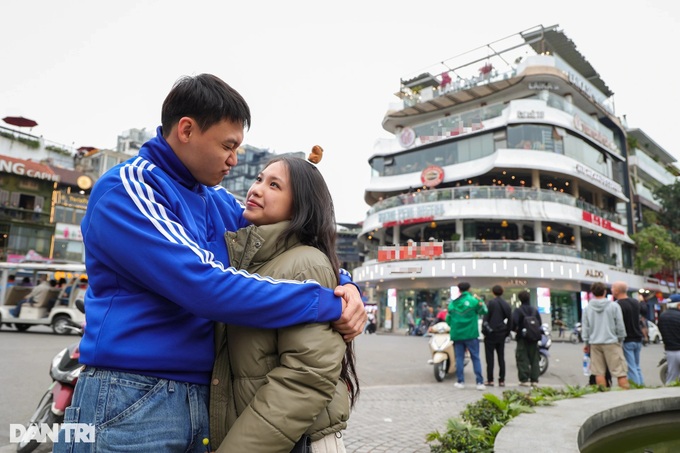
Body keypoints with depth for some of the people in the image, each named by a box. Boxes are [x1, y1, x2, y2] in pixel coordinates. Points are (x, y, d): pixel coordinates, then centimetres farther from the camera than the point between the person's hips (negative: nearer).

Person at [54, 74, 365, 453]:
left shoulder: (218, 201, 7)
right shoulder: (126, 189, -14)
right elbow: (206, 286, -26)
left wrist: (345, 285, -5)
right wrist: (327, 304, -21)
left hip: (205, 401, 7)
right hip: (130, 403, -6)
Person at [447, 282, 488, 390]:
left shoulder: (452, 303, 3)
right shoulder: (474, 300, -7)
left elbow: (448, 320, 8)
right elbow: (483, 311, 5)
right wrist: (480, 300, 16)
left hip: (457, 335, 2)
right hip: (471, 334, -2)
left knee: (459, 358, 8)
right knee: (475, 358, 4)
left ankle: (460, 382, 9)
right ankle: (480, 382, 3)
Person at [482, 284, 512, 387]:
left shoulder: (491, 302, -10)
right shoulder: (507, 304, 8)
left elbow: (486, 317, -12)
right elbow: (509, 320, 10)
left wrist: (484, 330, -4)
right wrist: (507, 332, 15)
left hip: (491, 333, -5)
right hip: (502, 334, 5)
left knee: (490, 357, 1)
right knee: (501, 357, 10)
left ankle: (490, 380, 2)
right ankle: (502, 380, 10)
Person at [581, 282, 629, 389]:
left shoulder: (587, 308, 2)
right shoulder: (614, 306, -5)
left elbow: (585, 328, 5)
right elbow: (620, 326, -2)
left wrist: (587, 343, 16)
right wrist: (620, 340, 14)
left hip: (595, 344, 3)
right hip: (611, 342, -2)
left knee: (599, 373, 6)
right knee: (620, 372, 1)